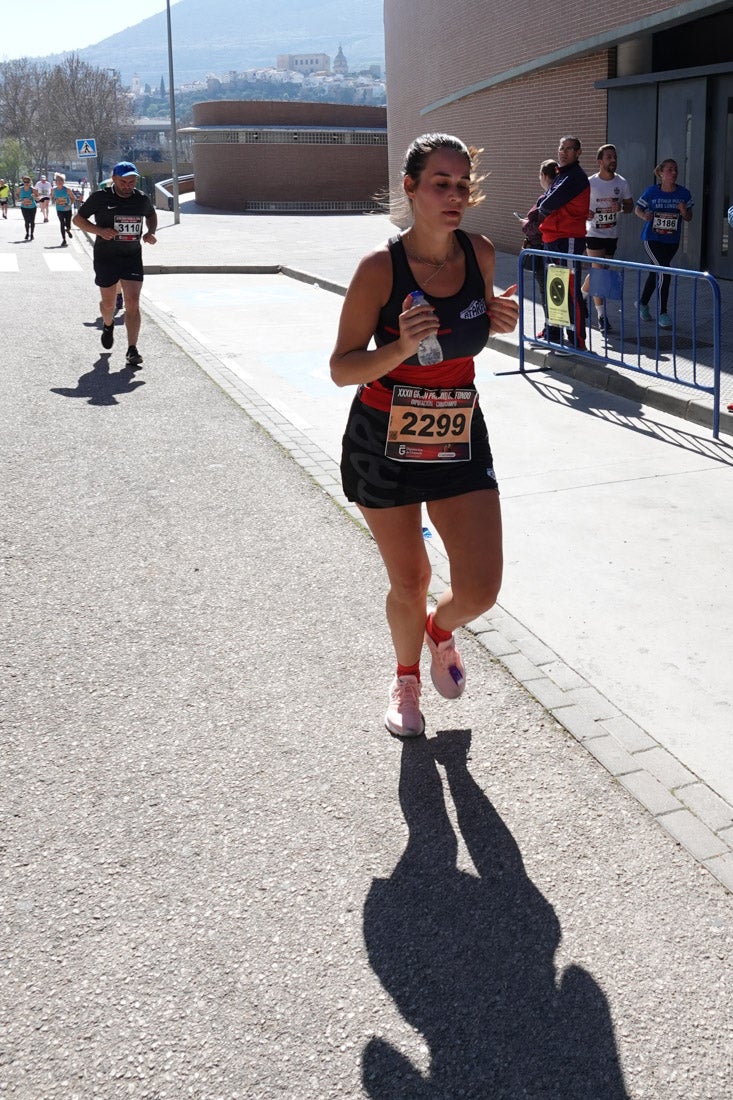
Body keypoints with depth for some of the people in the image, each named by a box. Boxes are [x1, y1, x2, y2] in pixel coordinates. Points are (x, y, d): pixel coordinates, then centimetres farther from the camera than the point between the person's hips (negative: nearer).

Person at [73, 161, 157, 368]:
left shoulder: (142, 199, 1)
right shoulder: (100, 198, -7)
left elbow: (151, 214, 23)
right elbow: (78, 219, -1)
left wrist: (151, 232, 3)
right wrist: (99, 230, -18)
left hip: (132, 257, 1)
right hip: (106, 257, -1)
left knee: (133, 303, -10)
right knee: (108, 302, 11)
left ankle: (132, 349, -8)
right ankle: (108, 326, 46)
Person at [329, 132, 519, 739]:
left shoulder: (480, 252, -4)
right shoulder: (380, 267, -17)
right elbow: (342, 368, -14)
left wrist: (499, 319, -7)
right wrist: (400, 348, -32)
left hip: (460, 437, 3)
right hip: (385, 442, -3)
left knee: (480, 589, -2)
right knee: (409, 582, 8)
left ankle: (441, 630, 36)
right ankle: (406, 676, 39)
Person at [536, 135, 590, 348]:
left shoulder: (575, 177, -12)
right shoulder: (561, 175, 19)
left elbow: (550, 204, -17)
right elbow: (545, 201, 19)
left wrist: (541, 211, 4)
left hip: (568, 240, -10)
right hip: (553, 239, 10)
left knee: (570, 291, -10)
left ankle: (577, 340, -8)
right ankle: (554, 332, 28)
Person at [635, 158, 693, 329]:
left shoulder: (683, 194, -2)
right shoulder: (651, 192, -8)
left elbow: (689, 218, 4)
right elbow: (637, 208, 4)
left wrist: (684, 212, -18)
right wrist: (644, 215, -18)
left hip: (672, 241, 4)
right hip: (652, 239, -4)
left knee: (656, 273, 17)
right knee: (664, 271, -18)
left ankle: (643, 303, 41)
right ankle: (662, 313, -10)